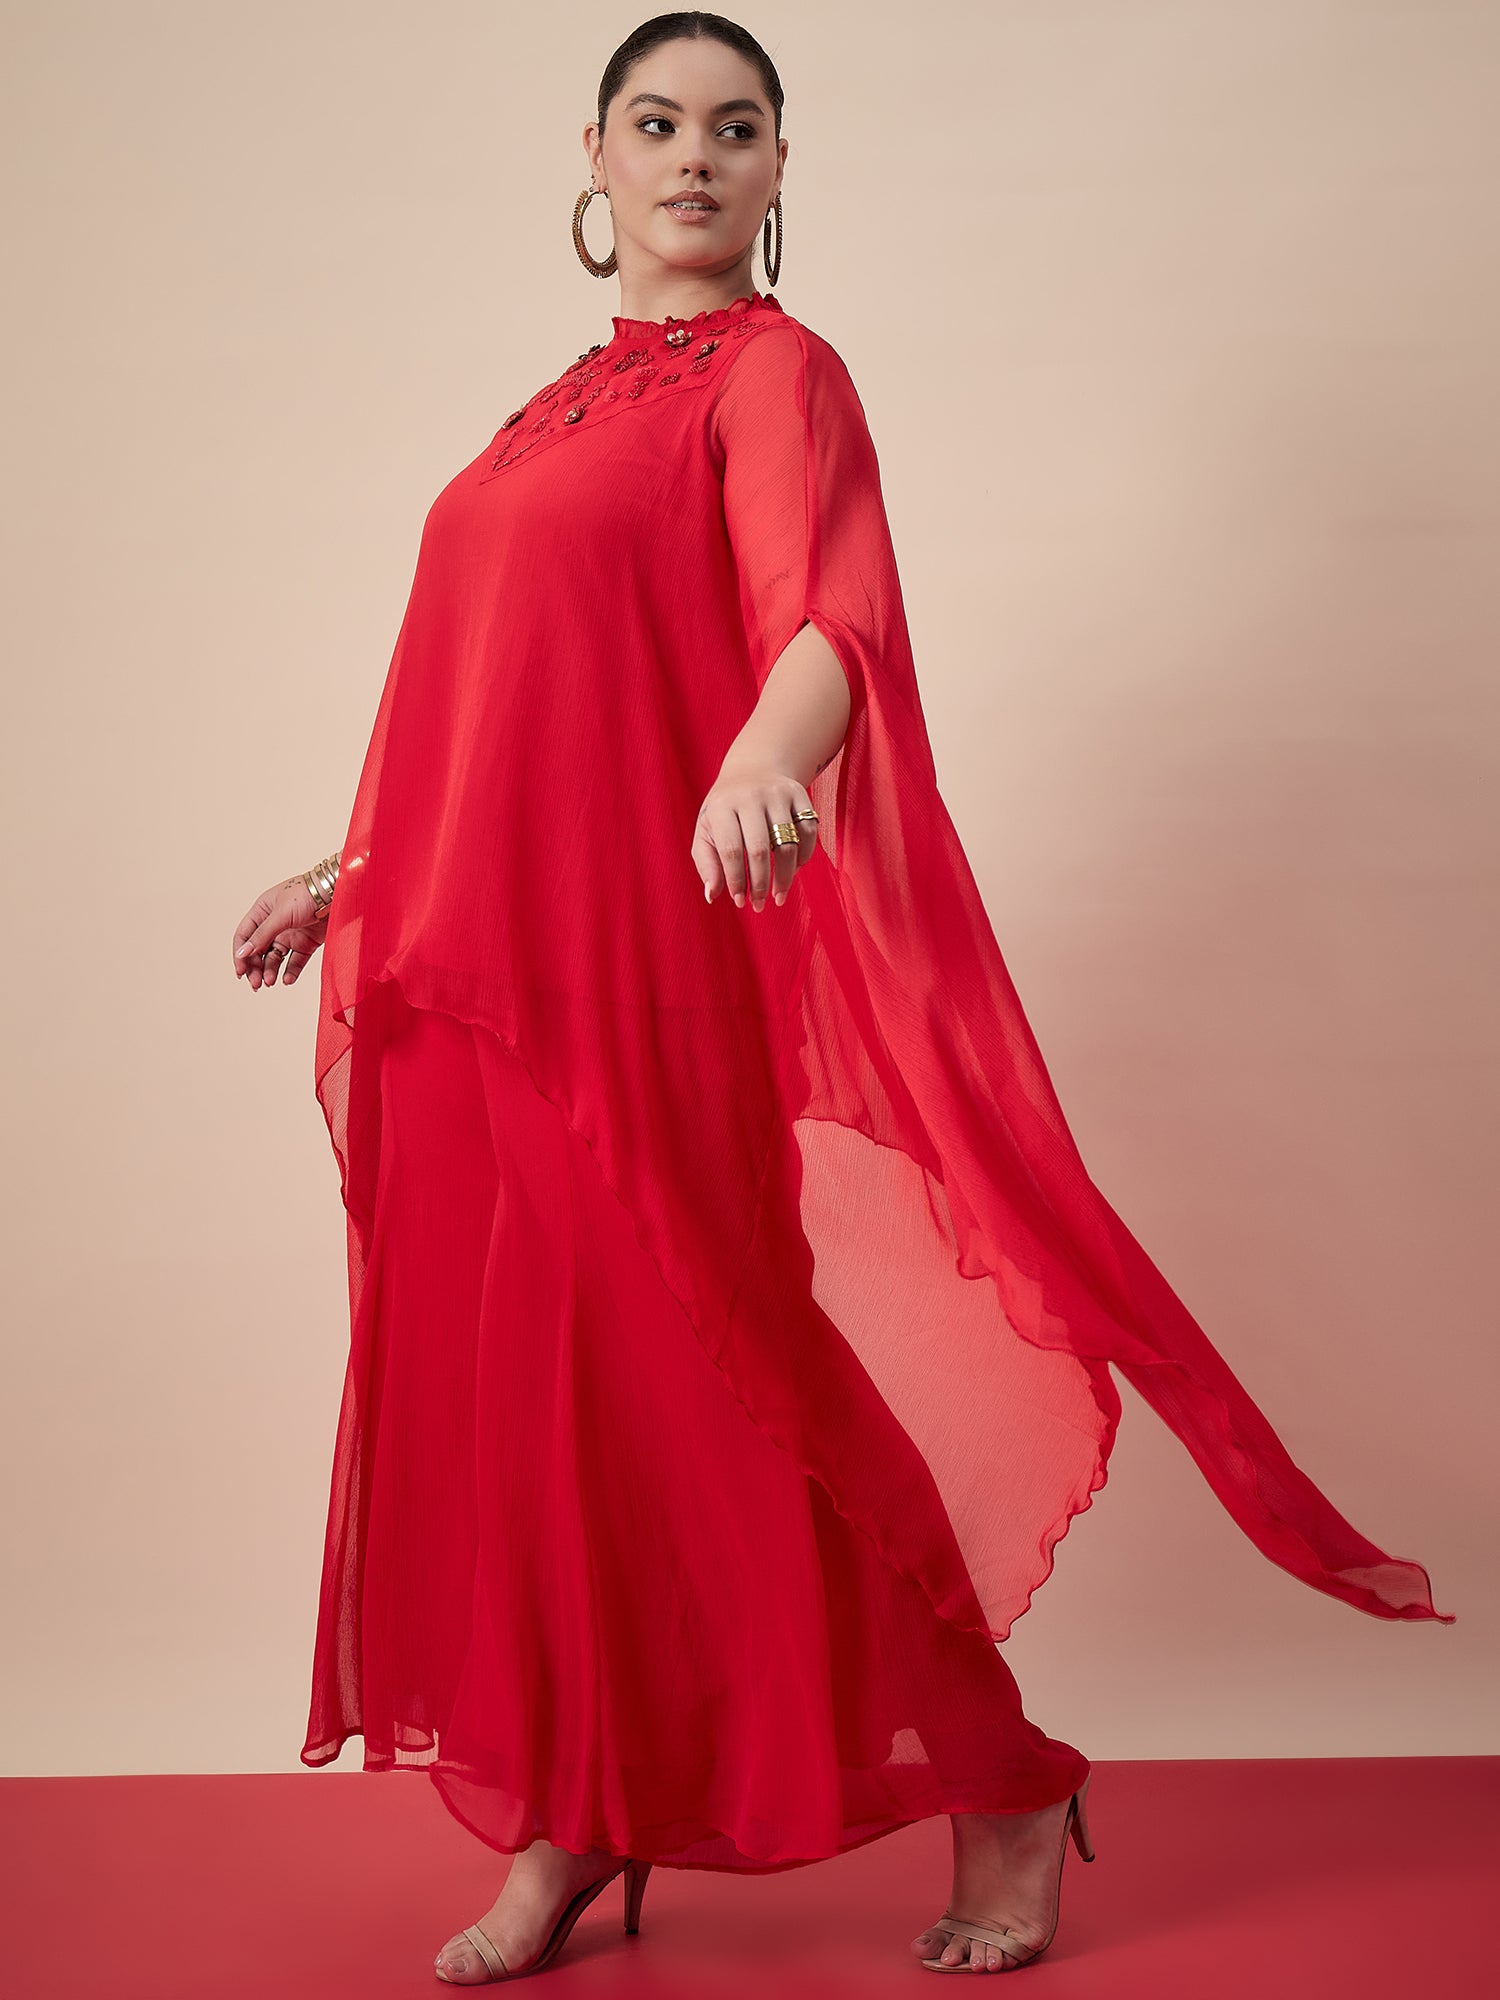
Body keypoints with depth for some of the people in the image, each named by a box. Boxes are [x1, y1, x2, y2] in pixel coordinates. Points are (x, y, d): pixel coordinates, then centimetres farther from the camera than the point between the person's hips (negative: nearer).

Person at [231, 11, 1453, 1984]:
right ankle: (569, 1831, 19)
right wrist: (353, 877, 29)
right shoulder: (568, 403, 18)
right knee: (506, 1387, 6)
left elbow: (830, 617, -22)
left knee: (700, 1382, -4)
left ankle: (1004, 1794, 11)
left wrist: (763, 764, -43)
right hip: (477, 956, 7)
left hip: (642, 953, -7)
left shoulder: (773, 372, -3)